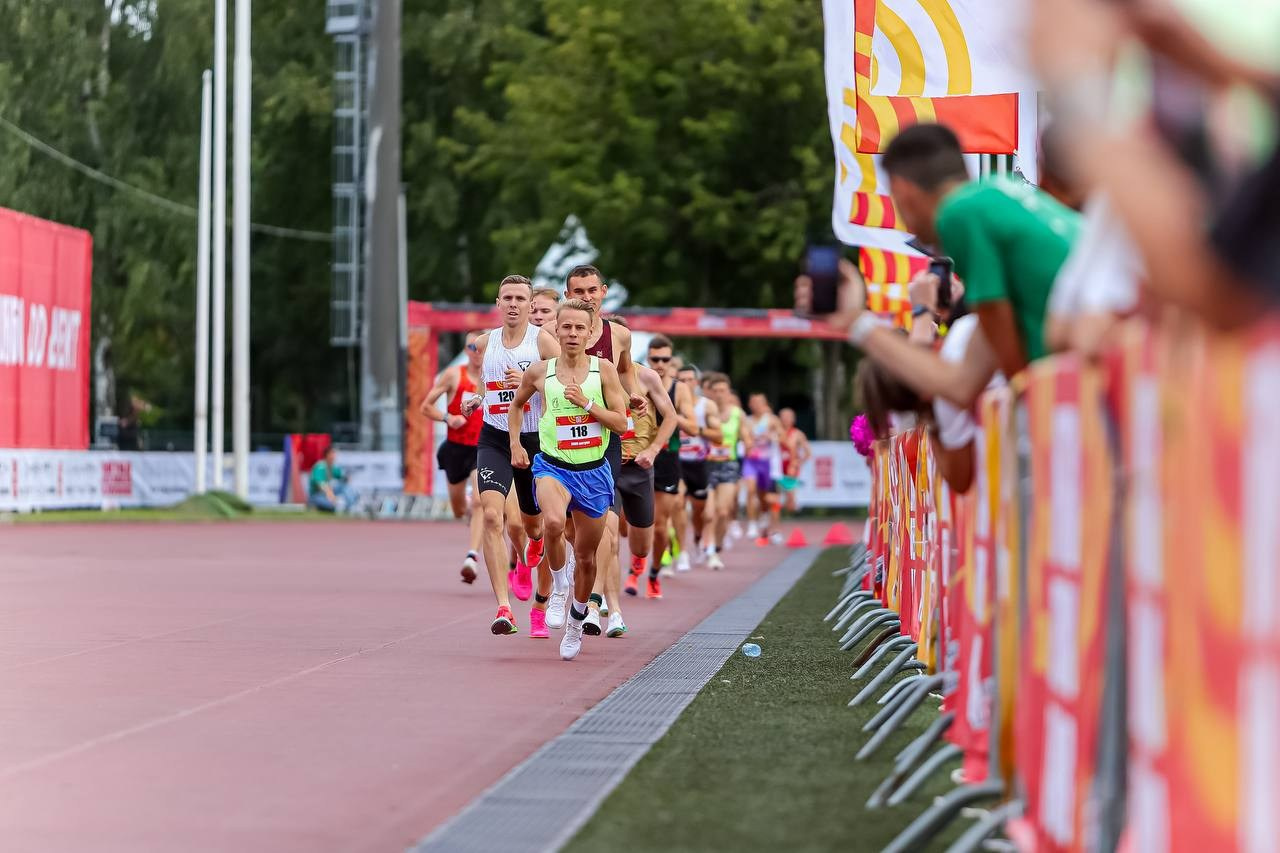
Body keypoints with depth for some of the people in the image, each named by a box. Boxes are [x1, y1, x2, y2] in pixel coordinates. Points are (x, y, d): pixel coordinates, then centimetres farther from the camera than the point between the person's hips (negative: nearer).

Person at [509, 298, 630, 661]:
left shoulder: (603, 369, -4)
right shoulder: (539, 372, -2)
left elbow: (621, 423, -6)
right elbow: (517, 403, 18)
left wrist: (585, 403, -16)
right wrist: (515, 444, 11)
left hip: (594, 471, 1)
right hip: (553, 466, -1)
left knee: (586, 556, 12)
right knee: (553, 523, -35)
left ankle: (576, 621, 37)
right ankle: (558, 585, -8)